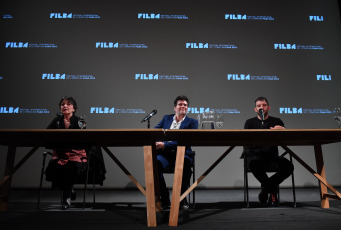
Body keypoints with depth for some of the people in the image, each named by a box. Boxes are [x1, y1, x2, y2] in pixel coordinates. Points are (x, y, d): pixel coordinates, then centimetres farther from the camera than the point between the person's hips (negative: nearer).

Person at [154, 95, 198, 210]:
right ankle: (164, 198, -11)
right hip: (165, 154, 2)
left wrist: (165, 145, -19)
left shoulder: (192, 122, 8)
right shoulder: (166, 118, 22)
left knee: (185, 165, -36)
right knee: (155, 163, -31)